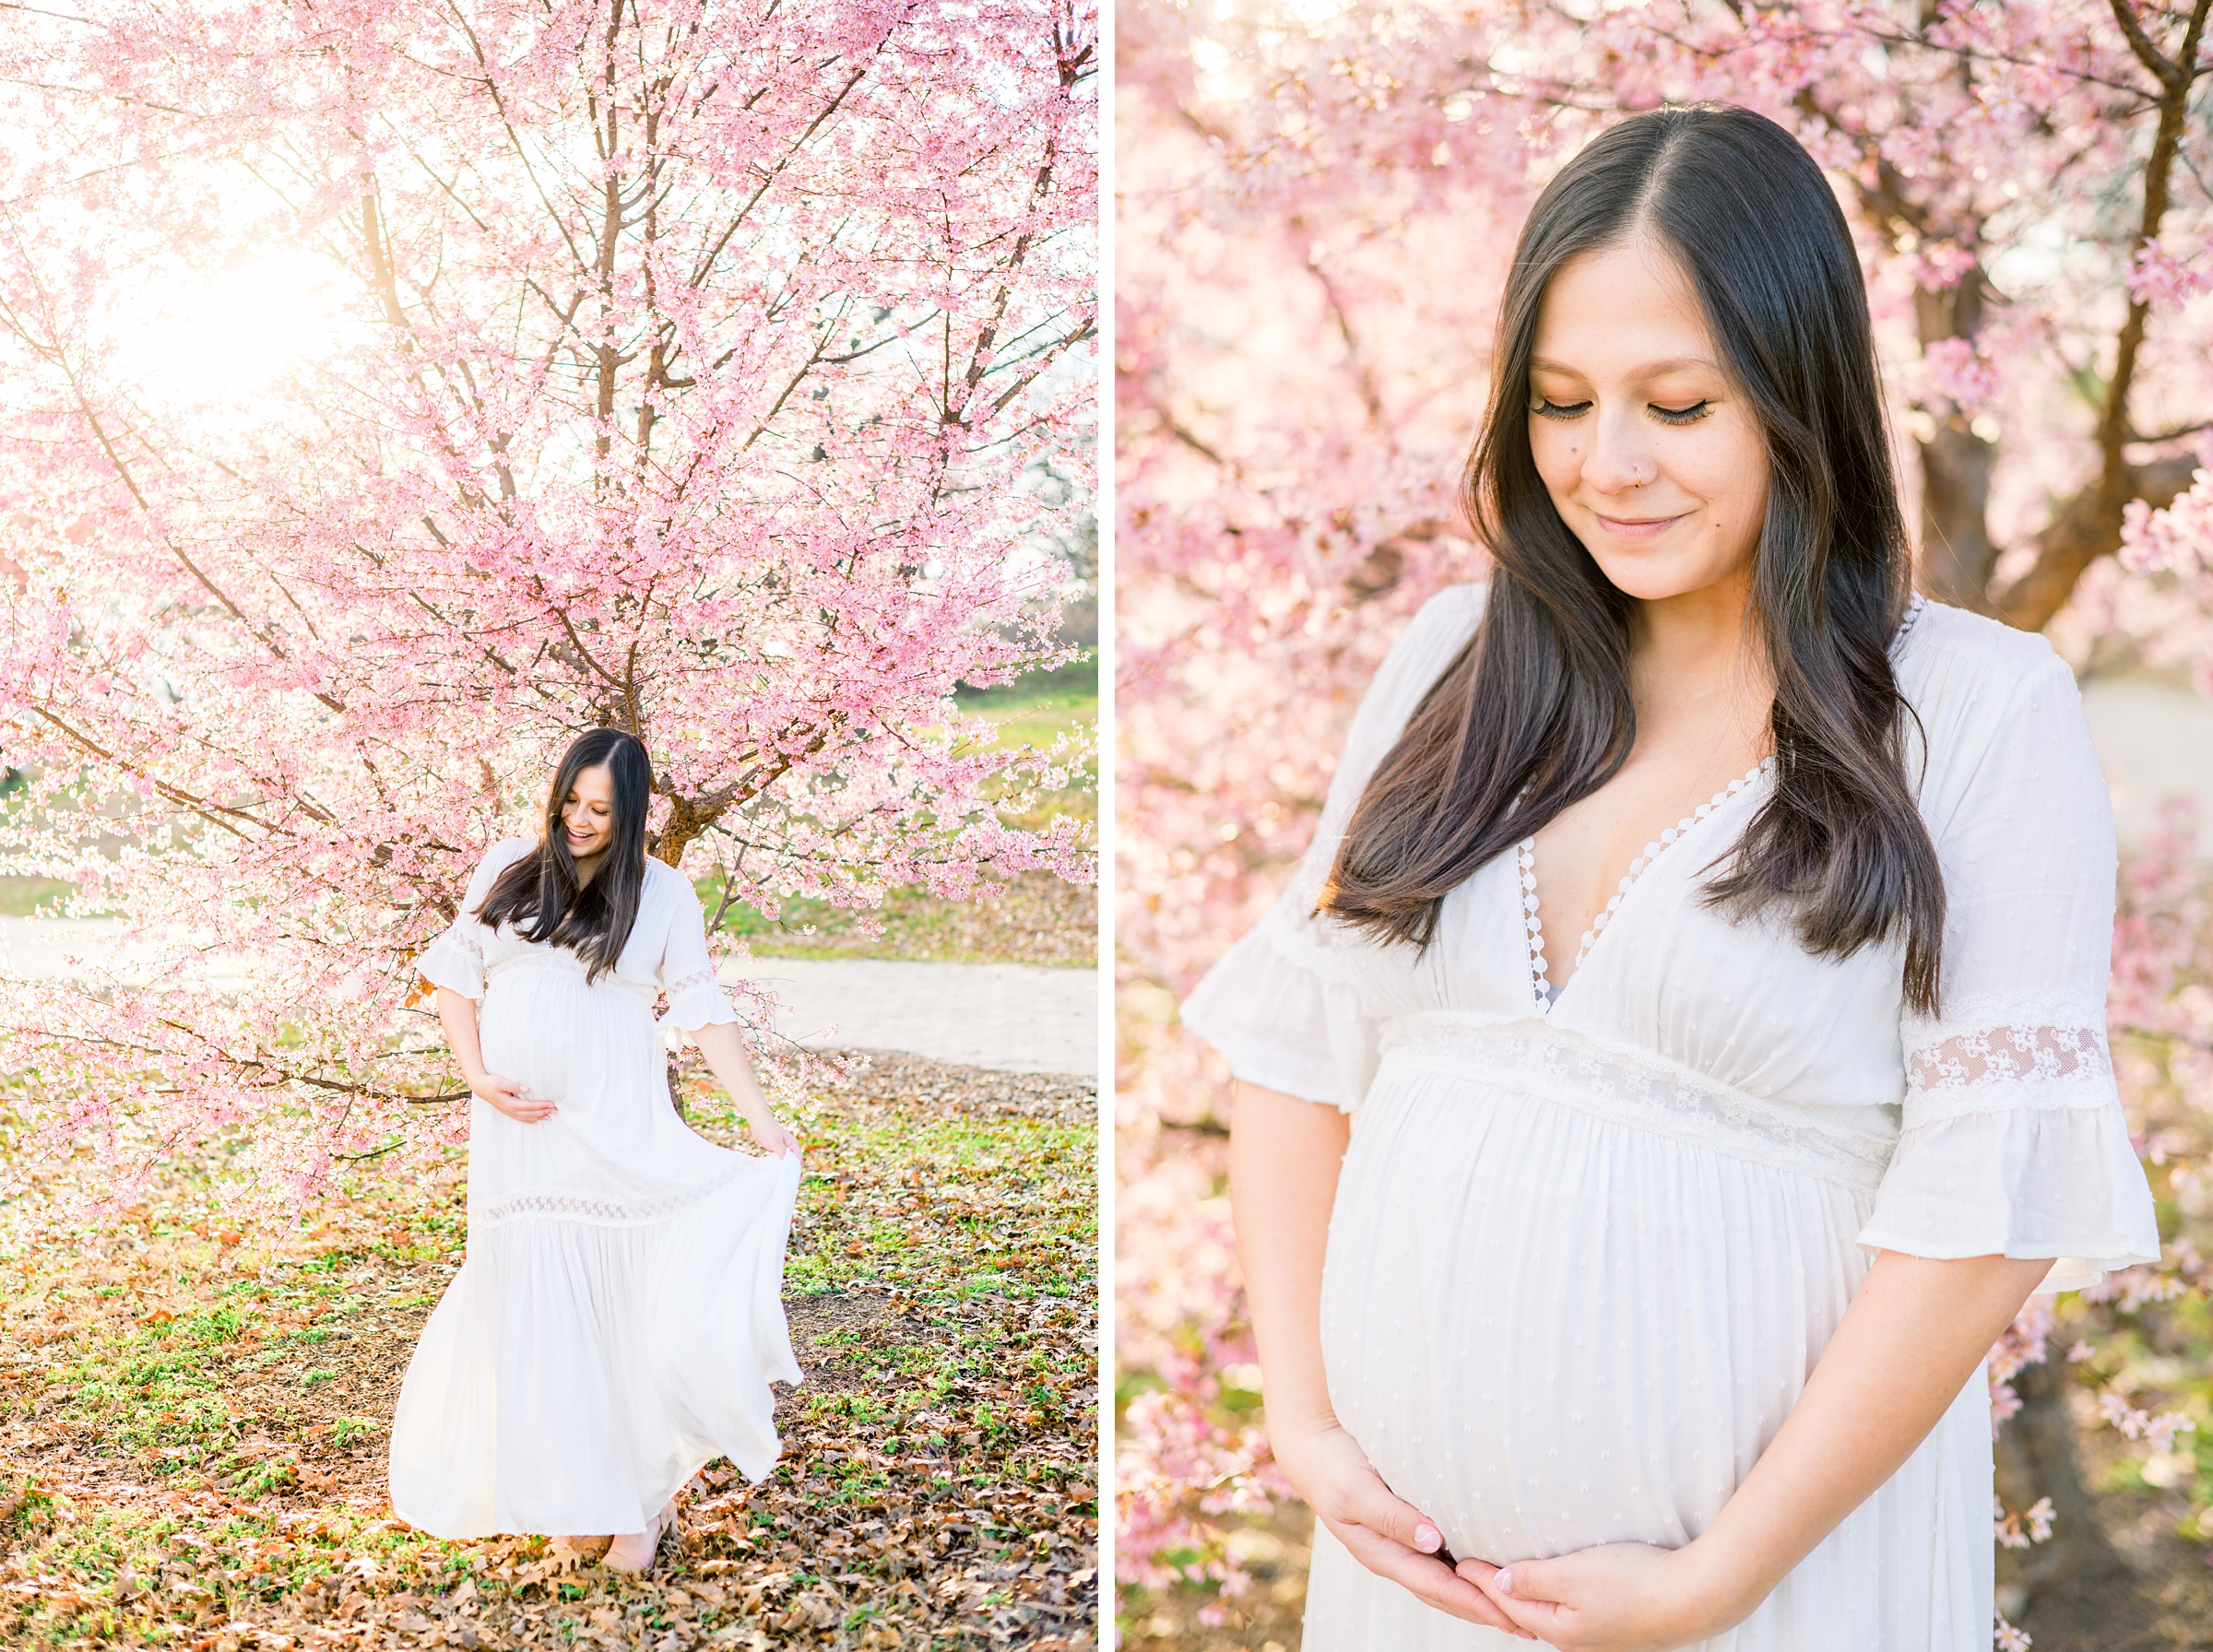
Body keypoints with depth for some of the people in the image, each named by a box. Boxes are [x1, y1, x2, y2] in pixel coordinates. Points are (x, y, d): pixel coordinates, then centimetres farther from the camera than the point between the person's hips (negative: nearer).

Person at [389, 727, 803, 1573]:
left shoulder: (663, 894, 2)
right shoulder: (508, 869, 9)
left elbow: (705, 1013, 1)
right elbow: (454, 972, 13)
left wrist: (764, 1122, -4)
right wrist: (477, 1075, -1)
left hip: (617, 1125, -2)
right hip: (520, 1124, 3)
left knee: (620, 1295, -6)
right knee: (530, 1302, 3)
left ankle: (643, 1491, 6)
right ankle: (568, 1494, 16)